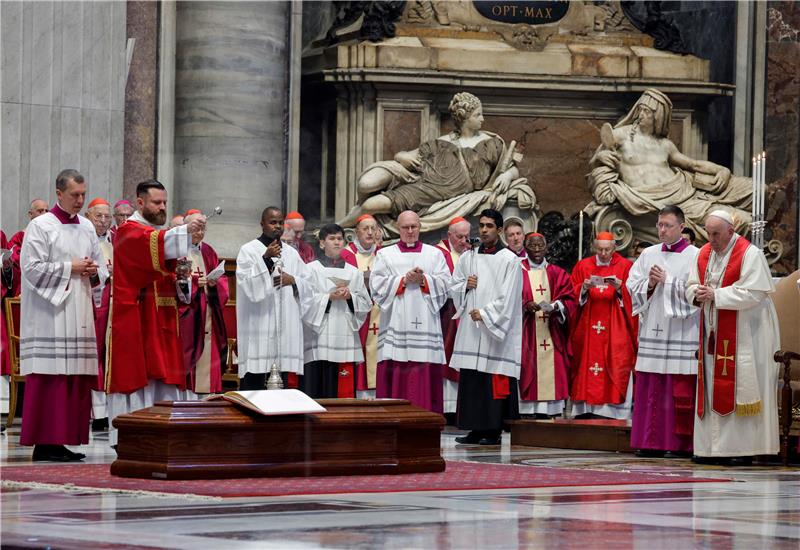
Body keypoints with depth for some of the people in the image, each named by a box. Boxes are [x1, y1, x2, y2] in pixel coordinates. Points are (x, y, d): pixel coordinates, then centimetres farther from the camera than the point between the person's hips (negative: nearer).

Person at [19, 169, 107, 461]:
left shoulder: (87, 227, 15)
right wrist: (70, 268, -12)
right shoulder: (40, 226, -4)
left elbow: (101, 268, 21)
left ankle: (66, 438, 7)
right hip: (49, 314, -6)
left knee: (78, 378, 2)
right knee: (50, 378, -9)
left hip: (80, 313, 6)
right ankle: (45, 442, -8)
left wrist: (93, 272, -2)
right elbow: (32, 268, -11)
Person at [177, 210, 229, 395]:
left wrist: (214, 282, -8)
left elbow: (223, 280, 13)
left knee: (207, 356, 0)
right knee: (186, 356, -10)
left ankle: (204, 392, 1)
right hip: (185, 314, -5)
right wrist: (192, 283, -21)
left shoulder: (208, 252, 16)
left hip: (207, 314, 5)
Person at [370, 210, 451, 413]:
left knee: (426, 372, -5)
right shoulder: (385, 254, 13)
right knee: (395, 372, -8)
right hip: (396, 321, -1)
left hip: (425, 324, 1)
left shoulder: (434, 254, 16)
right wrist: (404, 280, -8)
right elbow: (377, 284, 1)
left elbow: (445, 283, 5)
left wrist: (423, 280, -10)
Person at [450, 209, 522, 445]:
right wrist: (465, 285, -3)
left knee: (495, 380, -7)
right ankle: (476, 428, 10)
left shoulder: (509, 260, -3)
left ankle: (494, 431, -3)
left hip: (496, 329, -5)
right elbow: (453, 288, 17)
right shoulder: (468, 257, 13)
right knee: (471, 380, 4)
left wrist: (485, 314, -14)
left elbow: (507, 297, -9)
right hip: (470, 328, 5)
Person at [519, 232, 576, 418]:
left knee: (551, 372, -4)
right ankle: (526, 412, -10)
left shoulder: (557, 274, 13)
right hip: (527, 336, -2)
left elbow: (570, 300, 7)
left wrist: (556, 306, -13)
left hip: (552, 334, 2)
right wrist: (525, 305, -19)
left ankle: (551, 410, -3)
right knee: (529, 371, -9)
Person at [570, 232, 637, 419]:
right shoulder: (583, 266, 10)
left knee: (616, 365, -7)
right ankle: (586, 409, -2)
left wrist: (620, 289, -19)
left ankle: (613, 408, -8)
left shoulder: (624, 266, 5)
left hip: (615, 328, -2)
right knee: (587, 362, -3)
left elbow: (632, 296, -1)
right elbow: (573, 294, 7)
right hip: (588, 327, 2)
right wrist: (584, 288, -12)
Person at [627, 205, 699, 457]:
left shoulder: (694, 256, -1)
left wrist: (666, 281, -11)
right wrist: (650, 284, -7)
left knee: (679, 389, -5)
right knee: (650, 388, 3)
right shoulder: (648, 254, 14)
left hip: (681, 332, -5)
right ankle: (651, 442, 6)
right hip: (652, 330, 5)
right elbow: (632, 285, 11)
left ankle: (680, 443, -2)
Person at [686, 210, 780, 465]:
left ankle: (742, 448, -4)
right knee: (711, 389, 5)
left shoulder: (750, 255, -11)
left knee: (739, 387, -7)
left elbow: (753, 293, -19)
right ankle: (712, 446, 9)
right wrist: (697, 293, -10)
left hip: (742, 335, -6)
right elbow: (690, 285, 13)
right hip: (712, 333, 7)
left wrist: (715, 295, -19)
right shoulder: (704, 254, 10)